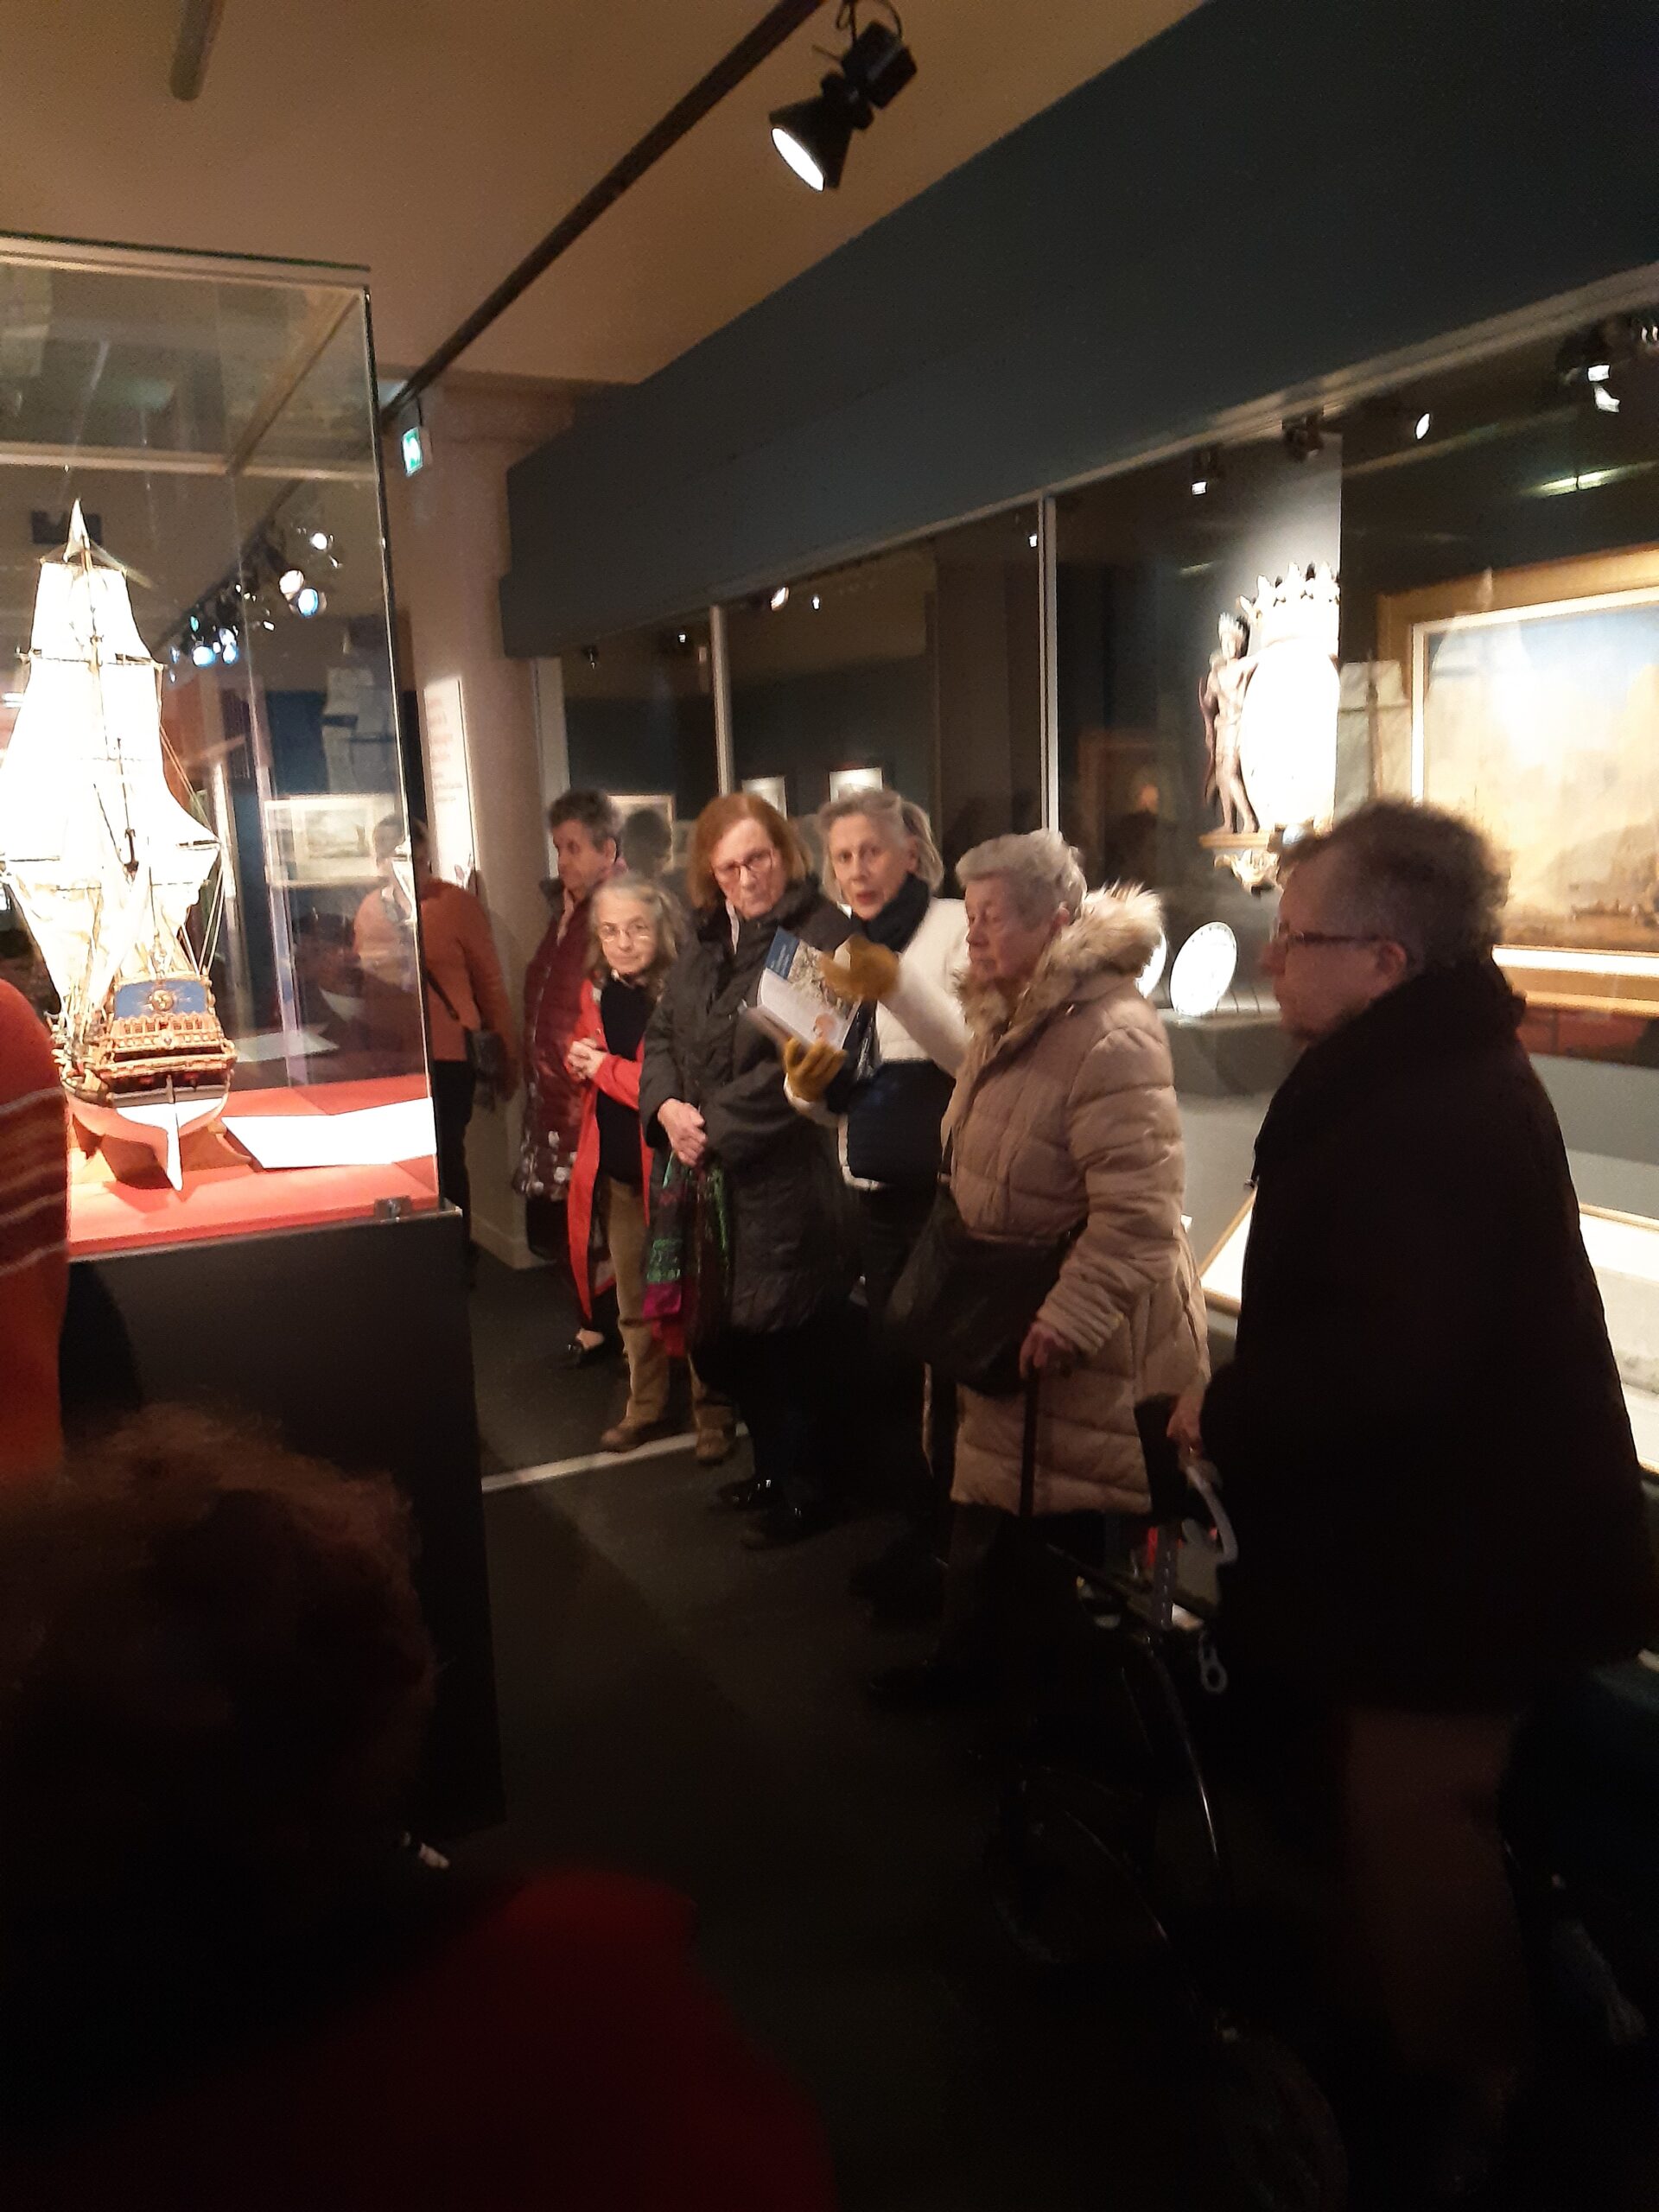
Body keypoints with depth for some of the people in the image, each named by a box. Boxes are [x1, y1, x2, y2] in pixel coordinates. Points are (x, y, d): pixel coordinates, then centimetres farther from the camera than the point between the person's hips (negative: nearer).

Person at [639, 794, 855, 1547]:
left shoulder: (823, 933, -12)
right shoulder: (706, 941, 15)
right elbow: (662, 1035, 14)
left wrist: (717, 1126, -16)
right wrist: (667, 1107, -6)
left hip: (790, 1181, -8)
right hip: (714, 1181, 8)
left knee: (794, 1340, 3)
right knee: (729, 1337, 16)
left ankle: (807, 1490, 23)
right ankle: (774, 1468, 37)